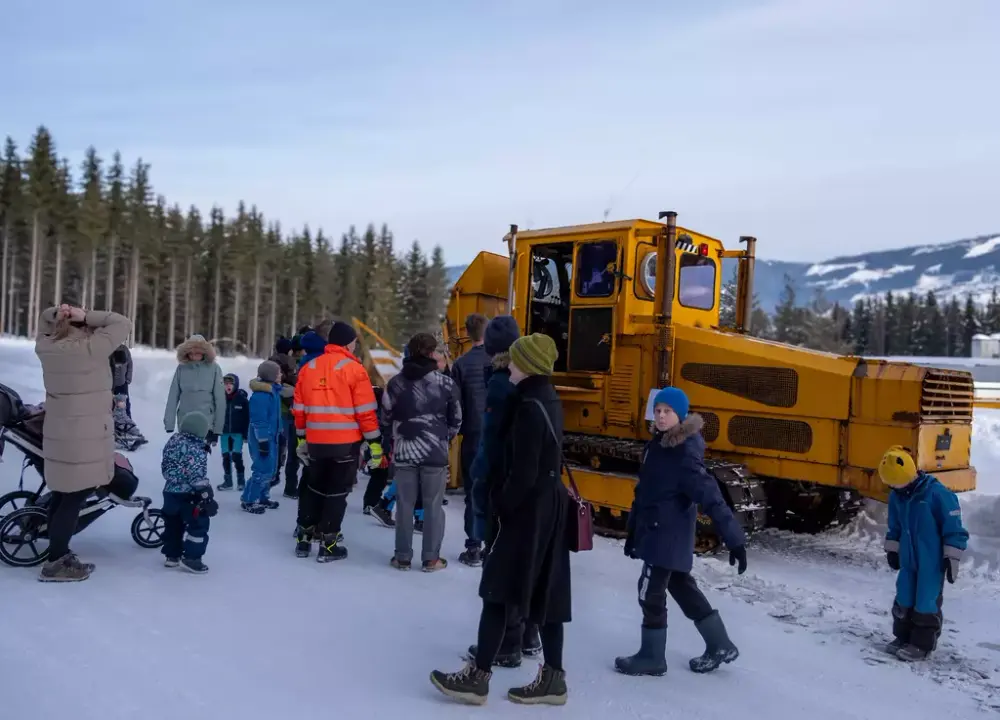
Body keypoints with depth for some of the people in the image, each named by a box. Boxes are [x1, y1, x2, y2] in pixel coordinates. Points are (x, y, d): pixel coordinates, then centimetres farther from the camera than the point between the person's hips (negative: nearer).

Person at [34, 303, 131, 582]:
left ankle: (59, 555, 24)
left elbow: (43, 321, 23)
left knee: (62, 493, 14)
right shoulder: (91, 349, -17)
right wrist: (86, 316, -10)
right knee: (75, 497, -1)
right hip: (86, 437, -8)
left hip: (57, 433, 8)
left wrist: (56, 314, 2)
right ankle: (54, 564, 3)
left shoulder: (45, 347, 4)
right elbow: (122, 324, -10)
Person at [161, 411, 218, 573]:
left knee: (173, 525, 20)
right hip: (188, 495, -9)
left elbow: (165, 467, 14)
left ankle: (171, 555, 29)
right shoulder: (196, 449, -20)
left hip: (170, 492, 9)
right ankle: (191, 558, 4)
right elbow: (198, 476, -23)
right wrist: (207, 496, -19)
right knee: (198, 525, 2)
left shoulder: (173, 441, 6)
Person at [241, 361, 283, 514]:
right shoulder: (260, 395, -22)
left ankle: (262, 498, 28)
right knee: (263, 470, -7)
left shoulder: (274, 390, 8)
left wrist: (279, 434, 23)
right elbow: (258, 421, -22)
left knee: (270, 469, 16)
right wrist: (262, 441, -21)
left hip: (271, 437, 10)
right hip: (262, 438, -10)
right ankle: (248, 500, 4)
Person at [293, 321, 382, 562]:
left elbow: (299, 409, 11)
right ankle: (328, 544, 8)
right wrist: (375, 443, -4)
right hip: (346, 442, -4)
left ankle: (303, 538, 24)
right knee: (337, 491, 6)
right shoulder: (354, 369, -9)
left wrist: (301, 438, 20)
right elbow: (366, 411, -11)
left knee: (314, 487, 19)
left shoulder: (308, 368, 6)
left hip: (316, 442, 5)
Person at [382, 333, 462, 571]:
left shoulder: (396, 382, 1)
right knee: (433, 506, 6)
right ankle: (431, 558, 11)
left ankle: (402, 557, 16)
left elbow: (386, 418, 6)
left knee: (404, 505, 10)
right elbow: (456, 419, 1)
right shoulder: (445, 382, -5)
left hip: (403, 451, 2)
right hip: (435, 453, -2)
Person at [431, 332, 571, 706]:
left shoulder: (530, 408, -19)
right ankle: (553, 678, 20)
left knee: (499, 589, -1)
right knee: (545, 593, 12)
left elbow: (524, 473, -21)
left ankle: (477, 676, 6)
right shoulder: (548, 399, 9)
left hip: (529, 508, -9)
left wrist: (501, 505, -8)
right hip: (550, 505, 9)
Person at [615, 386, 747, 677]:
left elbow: (709, 495, -26)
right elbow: (644, 491, 15)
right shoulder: (657, 445, 7)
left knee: (651, 592, -1)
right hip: (656, 531, 9)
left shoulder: (685, 452, -21)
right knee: (682, 587, 18)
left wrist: (734, 538, -29)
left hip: (669, 534, -9)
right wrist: (633, 529, 20)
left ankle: (652, 657, 16)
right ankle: (720, 646, 31)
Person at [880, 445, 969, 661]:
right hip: (908, 559, 6)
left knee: (926, 601, 0)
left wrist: (952, 558, -11)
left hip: (932, 561, -6)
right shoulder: (896, 496, 1)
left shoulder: (937, 493, -20)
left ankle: (923, 644, 13)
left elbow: (954, 528, -13)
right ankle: (903, 637, 27)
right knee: (903, 599, 12)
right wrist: (892, 550, 18)